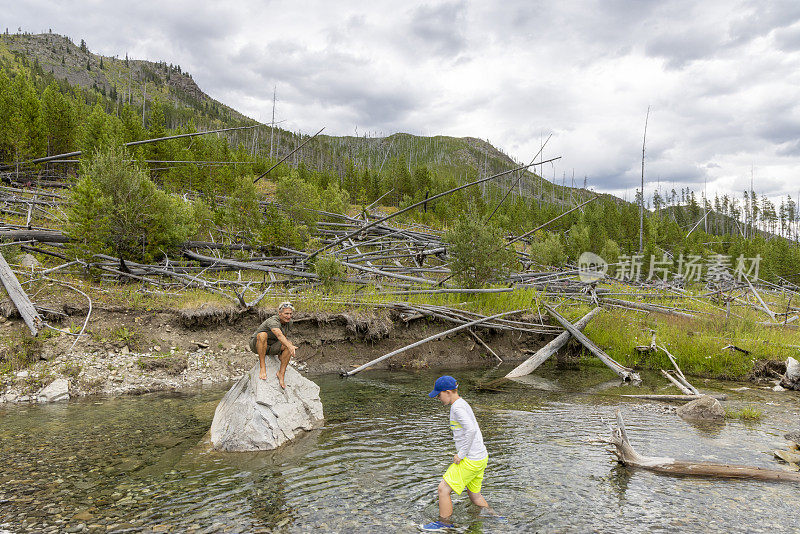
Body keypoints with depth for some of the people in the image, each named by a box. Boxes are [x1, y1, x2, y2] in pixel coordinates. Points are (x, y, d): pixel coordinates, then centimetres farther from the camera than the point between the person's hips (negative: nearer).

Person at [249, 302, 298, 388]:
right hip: (256, 345, -6)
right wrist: (289, 347, -61)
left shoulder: (289, 322, -3)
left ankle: (281, 373, -16)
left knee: (289, 344, -20)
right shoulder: (273, 321, -28)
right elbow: (279, 335, -47)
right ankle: (262, 367, -32)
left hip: (271, 347, 6)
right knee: (262, 335, -39)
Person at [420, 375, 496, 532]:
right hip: (481, 457, 9)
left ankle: (444, 523, 15)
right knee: (474, 495, 22)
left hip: (471, 460, -9)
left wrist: (461, 454, -21)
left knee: (443, 488, 1)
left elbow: (471, 429, -29)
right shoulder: (463, 404, 12)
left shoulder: (457, 407, -17)